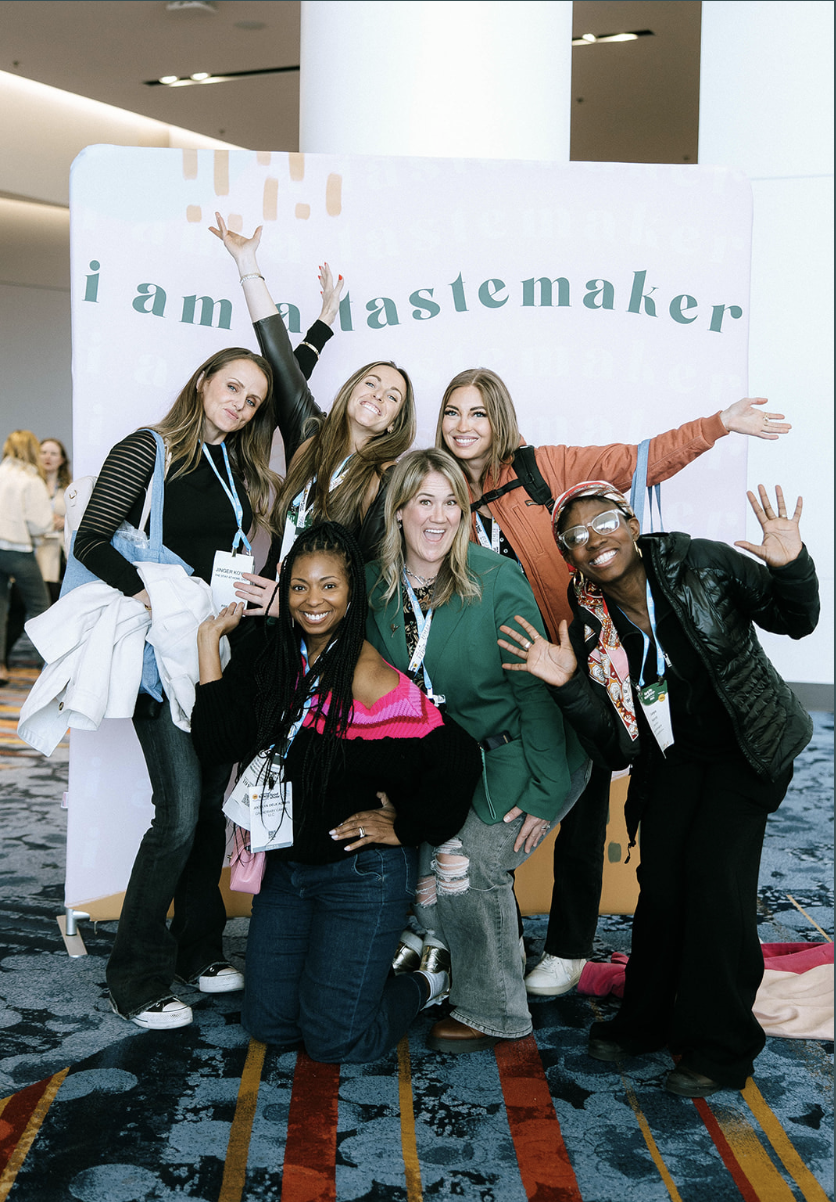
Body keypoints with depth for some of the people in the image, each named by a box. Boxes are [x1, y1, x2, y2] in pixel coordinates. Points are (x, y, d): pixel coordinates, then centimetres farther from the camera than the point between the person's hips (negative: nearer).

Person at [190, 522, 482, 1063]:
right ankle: (379, 959, 33)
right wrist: (211, 636, -11)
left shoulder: (367, 678, -20)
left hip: (360, 871, -6)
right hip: (287, 866, 7)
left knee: (333, 1039, -1)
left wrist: (403, 827, -11)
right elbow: (220, 742, -10)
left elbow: (459, 759, -24)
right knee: (269, 1023, 11)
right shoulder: (278, 658, 1)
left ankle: (422, 982, 27)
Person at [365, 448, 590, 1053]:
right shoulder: (378, 585, -6)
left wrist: (543, 791, -17)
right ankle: (452, 979, 19)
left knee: (471, 866, -14)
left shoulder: (498, 581, -20)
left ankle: (494, 1012, 8)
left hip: (516, 755, -5)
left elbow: (536, 690, -17)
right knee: (423, 861, -8)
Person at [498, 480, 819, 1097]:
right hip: (674, 759, 3)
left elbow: (795, 621, -11)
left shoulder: (700, 562, -16)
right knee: (660, 877, -2)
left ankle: (722, 1046, 2)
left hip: (751, 747, -3)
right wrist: (568, 686, -28)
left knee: (715, 871, -13)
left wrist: (791, 568, -32)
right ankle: (646, 1020, 22)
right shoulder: (590, 628, -8)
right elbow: (615, 744, -12)